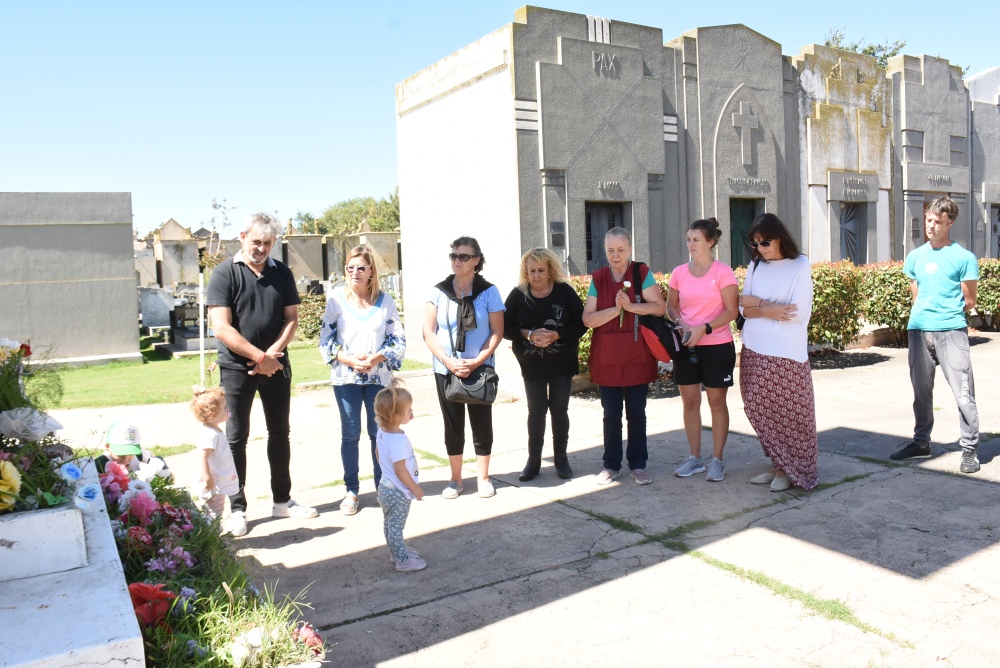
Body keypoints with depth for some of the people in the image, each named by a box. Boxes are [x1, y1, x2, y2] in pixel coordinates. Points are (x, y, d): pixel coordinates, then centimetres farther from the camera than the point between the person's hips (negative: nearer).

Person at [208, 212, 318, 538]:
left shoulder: (281, 273, 6)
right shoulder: (225, 274, -7)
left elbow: (292, 318, 4)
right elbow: (221, 329, -15)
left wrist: (273, 353, -12)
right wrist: (260, 357, -17)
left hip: (276, 364, 4)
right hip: (237, 367, -4)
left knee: (280, 433, 11)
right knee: (236, 438, 2)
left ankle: (282, 500, 24)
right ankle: (237, 509, 13)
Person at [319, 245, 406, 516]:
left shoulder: (385, 300, 0)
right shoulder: (336, 299, -2)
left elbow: (398, 340, 0)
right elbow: (325, 340, -2)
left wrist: (377, 358, -16)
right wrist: (348, 359, -16)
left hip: (379, 377, 1)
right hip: (346, 377, -1)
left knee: (379, 433, 8)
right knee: (350, 434, 6)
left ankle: (383, 486, 21)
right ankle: (351, 491, 18)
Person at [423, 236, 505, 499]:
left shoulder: (488, 292, -3)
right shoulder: (438, 292, -1)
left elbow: (497, 332, -4)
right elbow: (429, 333, -2)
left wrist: (476, 361, -15)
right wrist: (449, 362, -14)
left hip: (480, 369, -1)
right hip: (446, 369, 1)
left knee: (482, 423, 6)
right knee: (453, 425, 8)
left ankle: (483, 477, 21)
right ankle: (456, 479, 21)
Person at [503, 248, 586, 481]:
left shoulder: (564, 291, -6)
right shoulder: (518, 294, -5)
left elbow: (581, 323, -8)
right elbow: (505, 328, -6)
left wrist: (556, 335, -21)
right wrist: (529, 334, -22)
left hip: (562, 363, 0)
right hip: (532, 365, 0)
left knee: (559, 408, 7)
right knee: (536, 410, 4)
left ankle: (561, 458, 21)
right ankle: (533, 460, 15)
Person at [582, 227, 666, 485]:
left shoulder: (642, 273, -2)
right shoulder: (598, 278, 3)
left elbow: (660, 307, -10)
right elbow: (588, 319, -4)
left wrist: (631, 306, -21)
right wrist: (615, 309, -17)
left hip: (637, 356, -1)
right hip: (606, 357, 1)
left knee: (636, 413, 7)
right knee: (611, 414, 8)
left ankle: (638, 465, 20)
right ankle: (611, 465, 20)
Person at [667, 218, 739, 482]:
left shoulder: (723, 272, -8)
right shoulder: (679, 272, 4)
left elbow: (732, 311, -10)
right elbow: (671, 306, 12)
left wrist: (704, 329, -21)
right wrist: (680, 323, -9)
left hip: (717, 346, -4)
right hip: (686, 346, 4)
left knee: (716, 402, 6)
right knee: (690, 401, 8)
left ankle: (717, 460, 15)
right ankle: (695, 458, 20)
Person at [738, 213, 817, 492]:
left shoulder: (800, 266, -5)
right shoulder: (755, 266, 9)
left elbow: (799, 313, -14)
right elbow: (744, 308, 5)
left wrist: (758, 303, -8)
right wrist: (769, 311, -13)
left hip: (787, 354, -5)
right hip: (754, 351, 5)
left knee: (787, 415, 2)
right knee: (759, 411, 6)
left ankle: (790, 471, 18)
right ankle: (778, 465, 20)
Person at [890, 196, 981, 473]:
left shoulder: (964, 258, -2)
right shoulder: (915, 257, 12)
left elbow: (969, 301, 2)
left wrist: (946, 314, 7)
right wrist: (927, 313, 7)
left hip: (951, 331, -4)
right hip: (918, 330, 5)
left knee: (963, 392, -5)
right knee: (921, 391, 12)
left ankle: (969, 449, 4)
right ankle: (921, 443, 24)